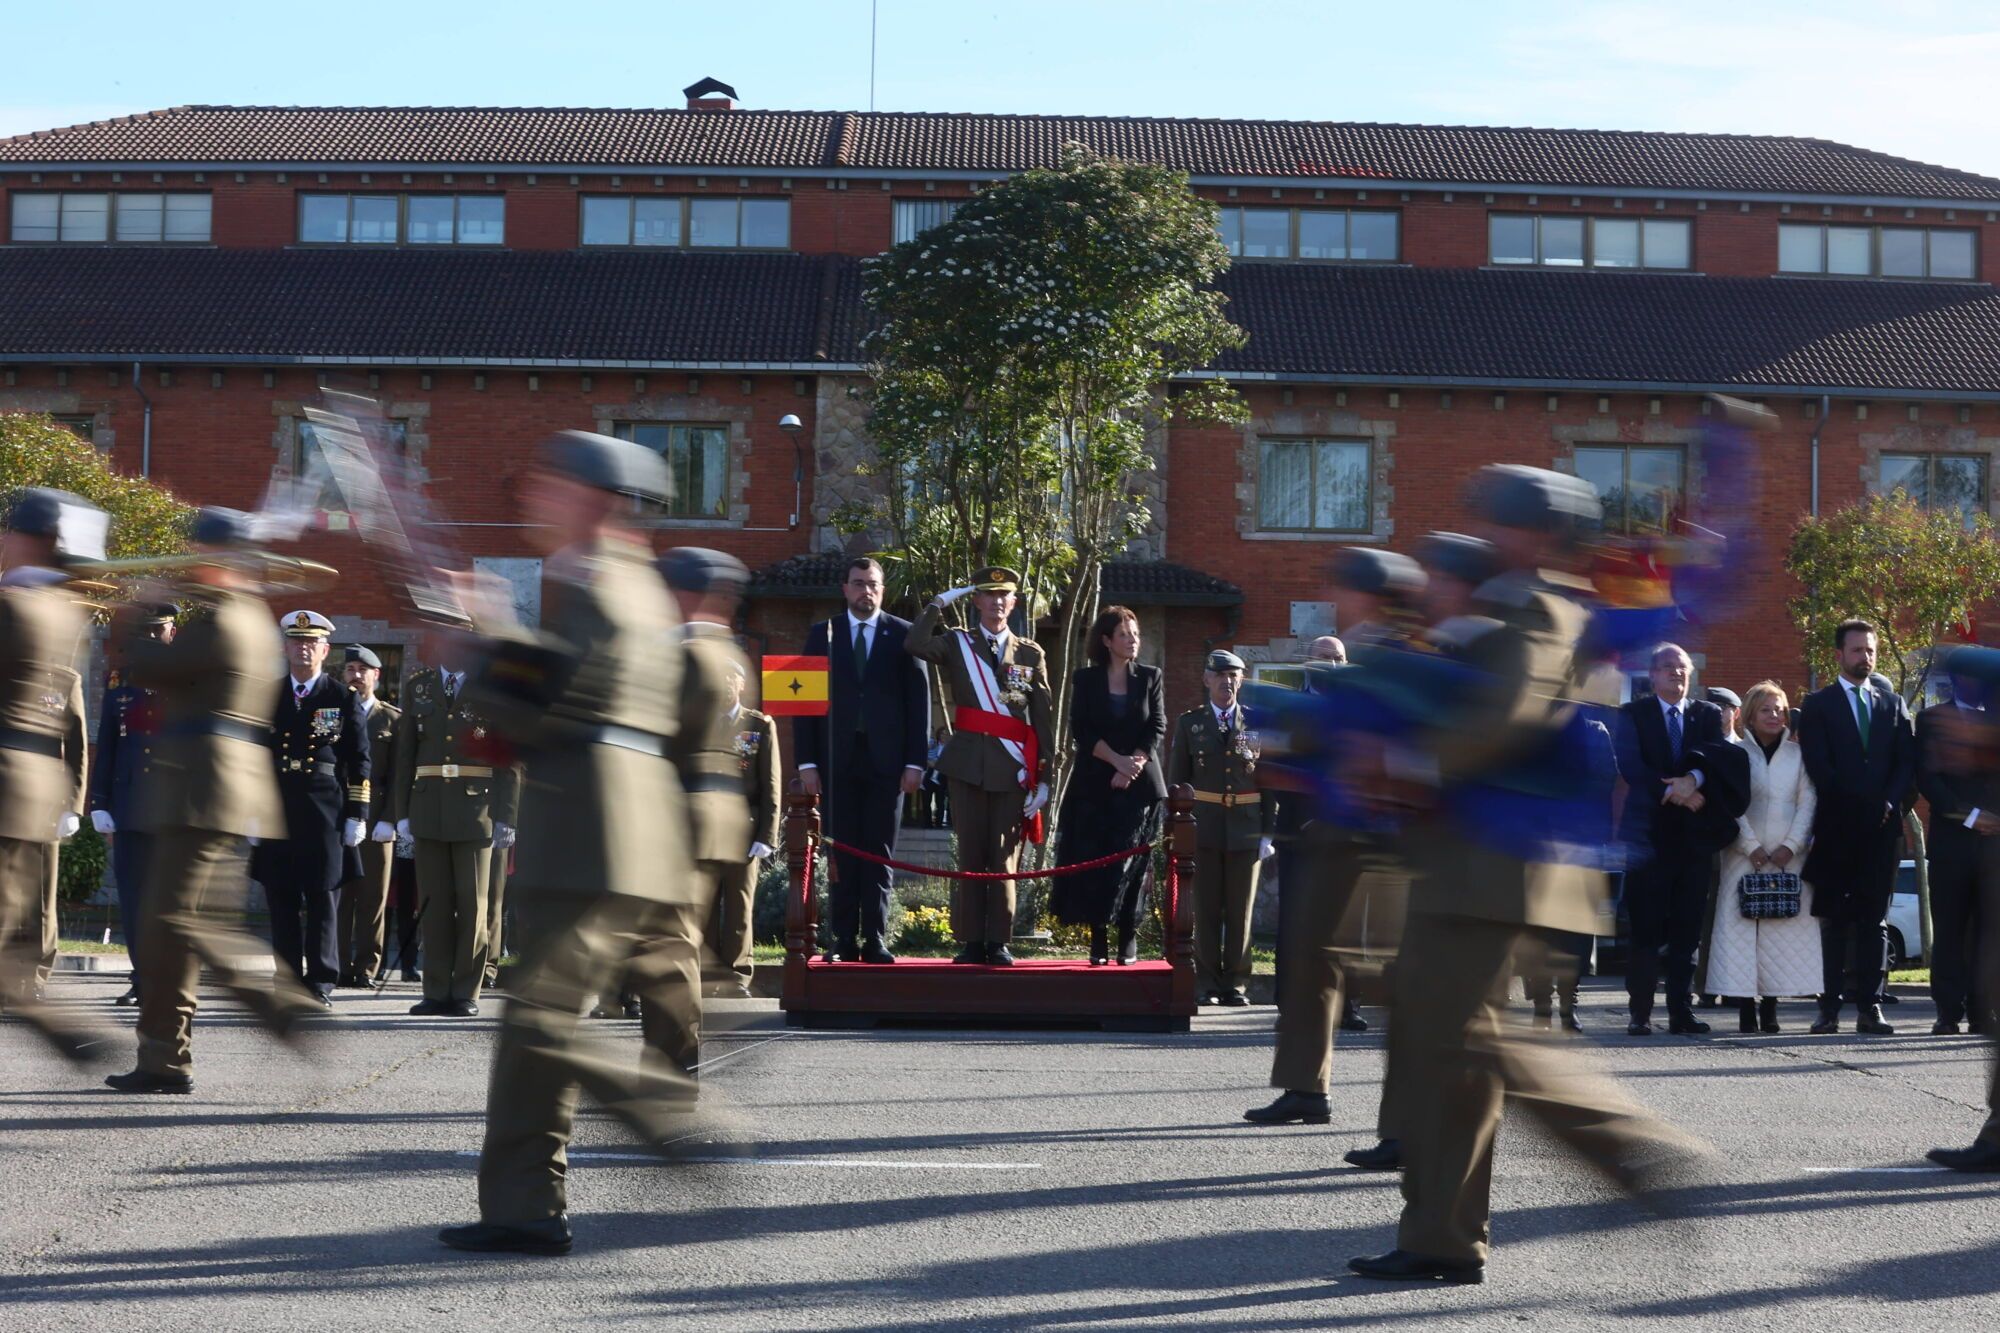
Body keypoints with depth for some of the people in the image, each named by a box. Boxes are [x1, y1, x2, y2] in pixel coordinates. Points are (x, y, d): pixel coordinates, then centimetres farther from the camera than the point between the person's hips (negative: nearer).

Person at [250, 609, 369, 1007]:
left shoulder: (342, 699, 5)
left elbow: (359, 761, 4)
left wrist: (357, 816, -2)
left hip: (324, 812, -3)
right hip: (276, 811, 3)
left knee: (321, 898, -2)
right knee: (281, 901, 3)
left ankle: (321, 983, 0)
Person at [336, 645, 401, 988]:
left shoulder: (392, 718, 9)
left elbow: (397, 775, 2)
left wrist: (389, 819, -8)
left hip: (377, 820, -1)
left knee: (373, 898, 0)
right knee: (338, 896, -1)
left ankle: (366, 969, 4)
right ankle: (340, 968, 2)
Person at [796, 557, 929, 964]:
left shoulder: (904, 635, 7)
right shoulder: (822, 635, 9)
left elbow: (919, 699, 4)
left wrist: (915, 761, -3)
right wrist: (807, 762, -3)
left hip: (886, 760, 0)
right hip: (838, 759, 1)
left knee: (879, 853, 1)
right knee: (842, 853, 0)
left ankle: (876, 941, 3)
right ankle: (842, 942, 2)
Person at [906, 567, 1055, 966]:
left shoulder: (1031, 654, 10)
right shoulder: (956, 644, 9)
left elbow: (1044, 720, 7)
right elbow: (915, 644, -12)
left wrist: (1045, 778, 1)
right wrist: (940, 603, -3)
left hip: (1013, 769, 0)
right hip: (968, 764, 0)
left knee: (1005, 857, 0)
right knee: (970, 854, 0)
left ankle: (999, 943, 5)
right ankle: (971, 942, 4)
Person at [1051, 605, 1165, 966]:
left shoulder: (1150, 678, 8)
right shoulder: (1085, 680, 5)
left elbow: (1157, 728, 2)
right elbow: (1080, 732, -3)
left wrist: (1134, 765, -13)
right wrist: (1117, 760, -14)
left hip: (1140, 785, 0)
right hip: (1095, 785, 0)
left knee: (1132, 865, -3)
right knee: (1094, 863, -5)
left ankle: (1129, 939, 2)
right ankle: (1098, 938, 0)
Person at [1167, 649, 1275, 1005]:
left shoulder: (1257, 724, 8)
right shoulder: (1189, 723, 8)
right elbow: (1176, 779, 8)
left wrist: (1268, 832, 2)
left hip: (1246, 830, 0)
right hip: (1203, 829, 0)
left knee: (1241, 912, 2)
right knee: (1206, 911, 1)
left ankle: (1236, 985, 8)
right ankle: (1207, 985, 5)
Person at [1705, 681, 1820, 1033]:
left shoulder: (1799, 754, 11)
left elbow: (1807, 803, 6)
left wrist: (1791, 845, -6)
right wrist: (1751, 846, -10)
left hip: (1788, 856, 2)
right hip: (1745, 855, -2)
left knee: (1785, 927, -4)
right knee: (1742, 928, -9)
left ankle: (1770, 1008, -1)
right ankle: (1747, 1008, -8)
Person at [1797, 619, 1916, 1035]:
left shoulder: (1893, 703, 15)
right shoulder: (1818, 705, 6)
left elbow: (1908, 762, 9)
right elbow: (1819, 767, -4)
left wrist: (1890, 804, -7)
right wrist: (1857, 806, -9)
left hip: (1881, 828, 3)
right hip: (1837, 829, -2)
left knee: (1874, 920, 1)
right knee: (1834, 922, -1)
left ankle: (1870, 1008, 1)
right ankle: (1830, 1009, -1)